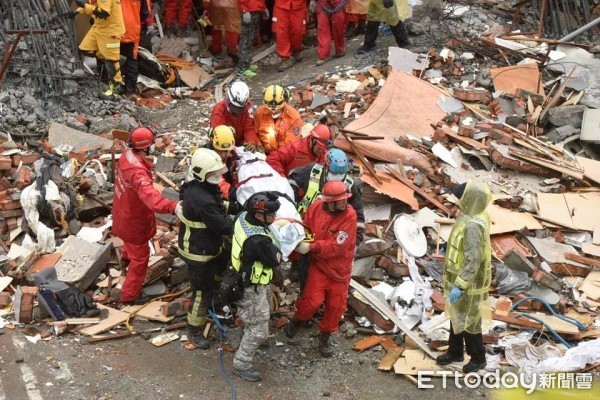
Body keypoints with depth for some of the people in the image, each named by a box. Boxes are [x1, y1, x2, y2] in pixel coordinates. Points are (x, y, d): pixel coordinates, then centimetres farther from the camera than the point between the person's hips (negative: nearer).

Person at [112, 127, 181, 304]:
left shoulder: (127, 155, -12)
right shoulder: (137, 171, -42)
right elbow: (150, 196, -60)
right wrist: (172, 206, -74)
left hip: (124, 212, 9)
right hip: (133, 220, -9)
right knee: (140, 257, 10)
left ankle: (127, 256, 74)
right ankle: (130, 294, 24)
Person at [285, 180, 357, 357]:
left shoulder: (349, 216, -21)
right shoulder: (315, 207, -13)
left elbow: (336, 246, -25)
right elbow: (306, 229, 4)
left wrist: (311, 247, -28)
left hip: (340, 268, 0)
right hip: (319, 265, 0)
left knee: (336, 306, 8)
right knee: (312, 301, -12)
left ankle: (325, 337, 32)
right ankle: (298, 320, 22)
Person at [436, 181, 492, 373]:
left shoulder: (473, 225, -31)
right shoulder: (472, 217, 0)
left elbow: (473, 260, -32)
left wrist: (459, 286, -30)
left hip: (467, 282, -9)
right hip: (459, 278, 9)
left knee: (468, 320, 8)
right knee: (456, 316, 22)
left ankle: (478, 358, 25)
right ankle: (455, 352, 39)